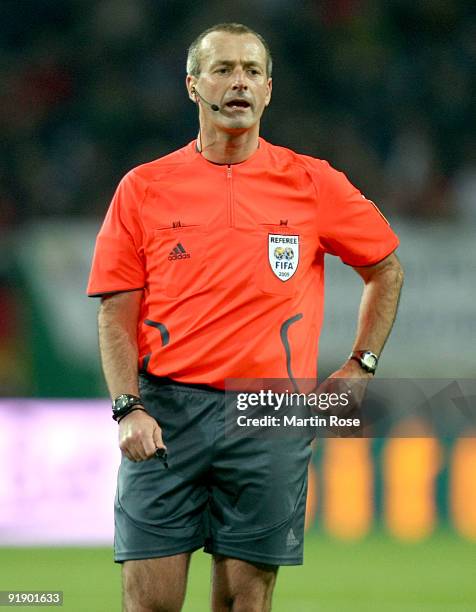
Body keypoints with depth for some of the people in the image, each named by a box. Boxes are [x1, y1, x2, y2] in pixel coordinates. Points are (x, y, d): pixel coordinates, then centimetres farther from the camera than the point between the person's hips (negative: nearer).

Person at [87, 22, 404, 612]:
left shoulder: (313, 184, 6)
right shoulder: (143, 188, 5)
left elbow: (385, 268, 19)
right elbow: (117, 311, 4)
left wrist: (359, 367, 12)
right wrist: (128, 408, -9)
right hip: (166, 413, 0)